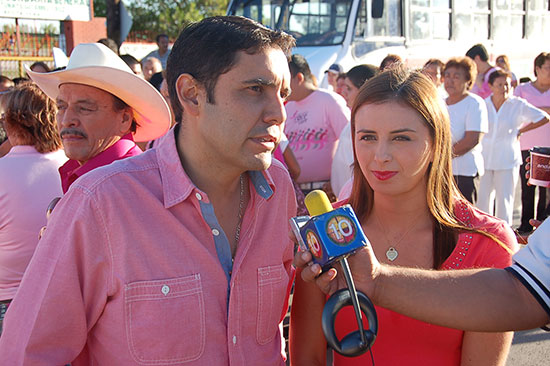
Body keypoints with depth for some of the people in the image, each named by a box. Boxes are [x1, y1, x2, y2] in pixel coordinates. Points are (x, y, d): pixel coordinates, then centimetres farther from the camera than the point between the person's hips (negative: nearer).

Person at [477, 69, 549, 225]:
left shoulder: (519, 104, -2)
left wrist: (520, 131, 1)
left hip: (507, 161, -2)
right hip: (484, 159, 2)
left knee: (504, 201, -1)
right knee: (482, 200, 5)